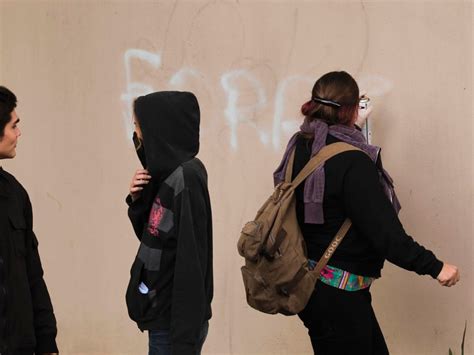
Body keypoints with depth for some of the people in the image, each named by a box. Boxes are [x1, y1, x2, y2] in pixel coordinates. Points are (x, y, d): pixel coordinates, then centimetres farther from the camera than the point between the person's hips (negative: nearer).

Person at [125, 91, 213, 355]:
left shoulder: (186, 177, -19)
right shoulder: (167, 173, 7)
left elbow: (191, 262, -22)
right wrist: (138, 200, -2)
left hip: (174, 322, -9)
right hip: (162, 315, 9)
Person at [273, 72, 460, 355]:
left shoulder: (301, 147, 1)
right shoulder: (352, 163, -24)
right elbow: (384, 230, -26)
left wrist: (355, 127, 37)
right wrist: (434, 267, -20)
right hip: (339, 292, -9)